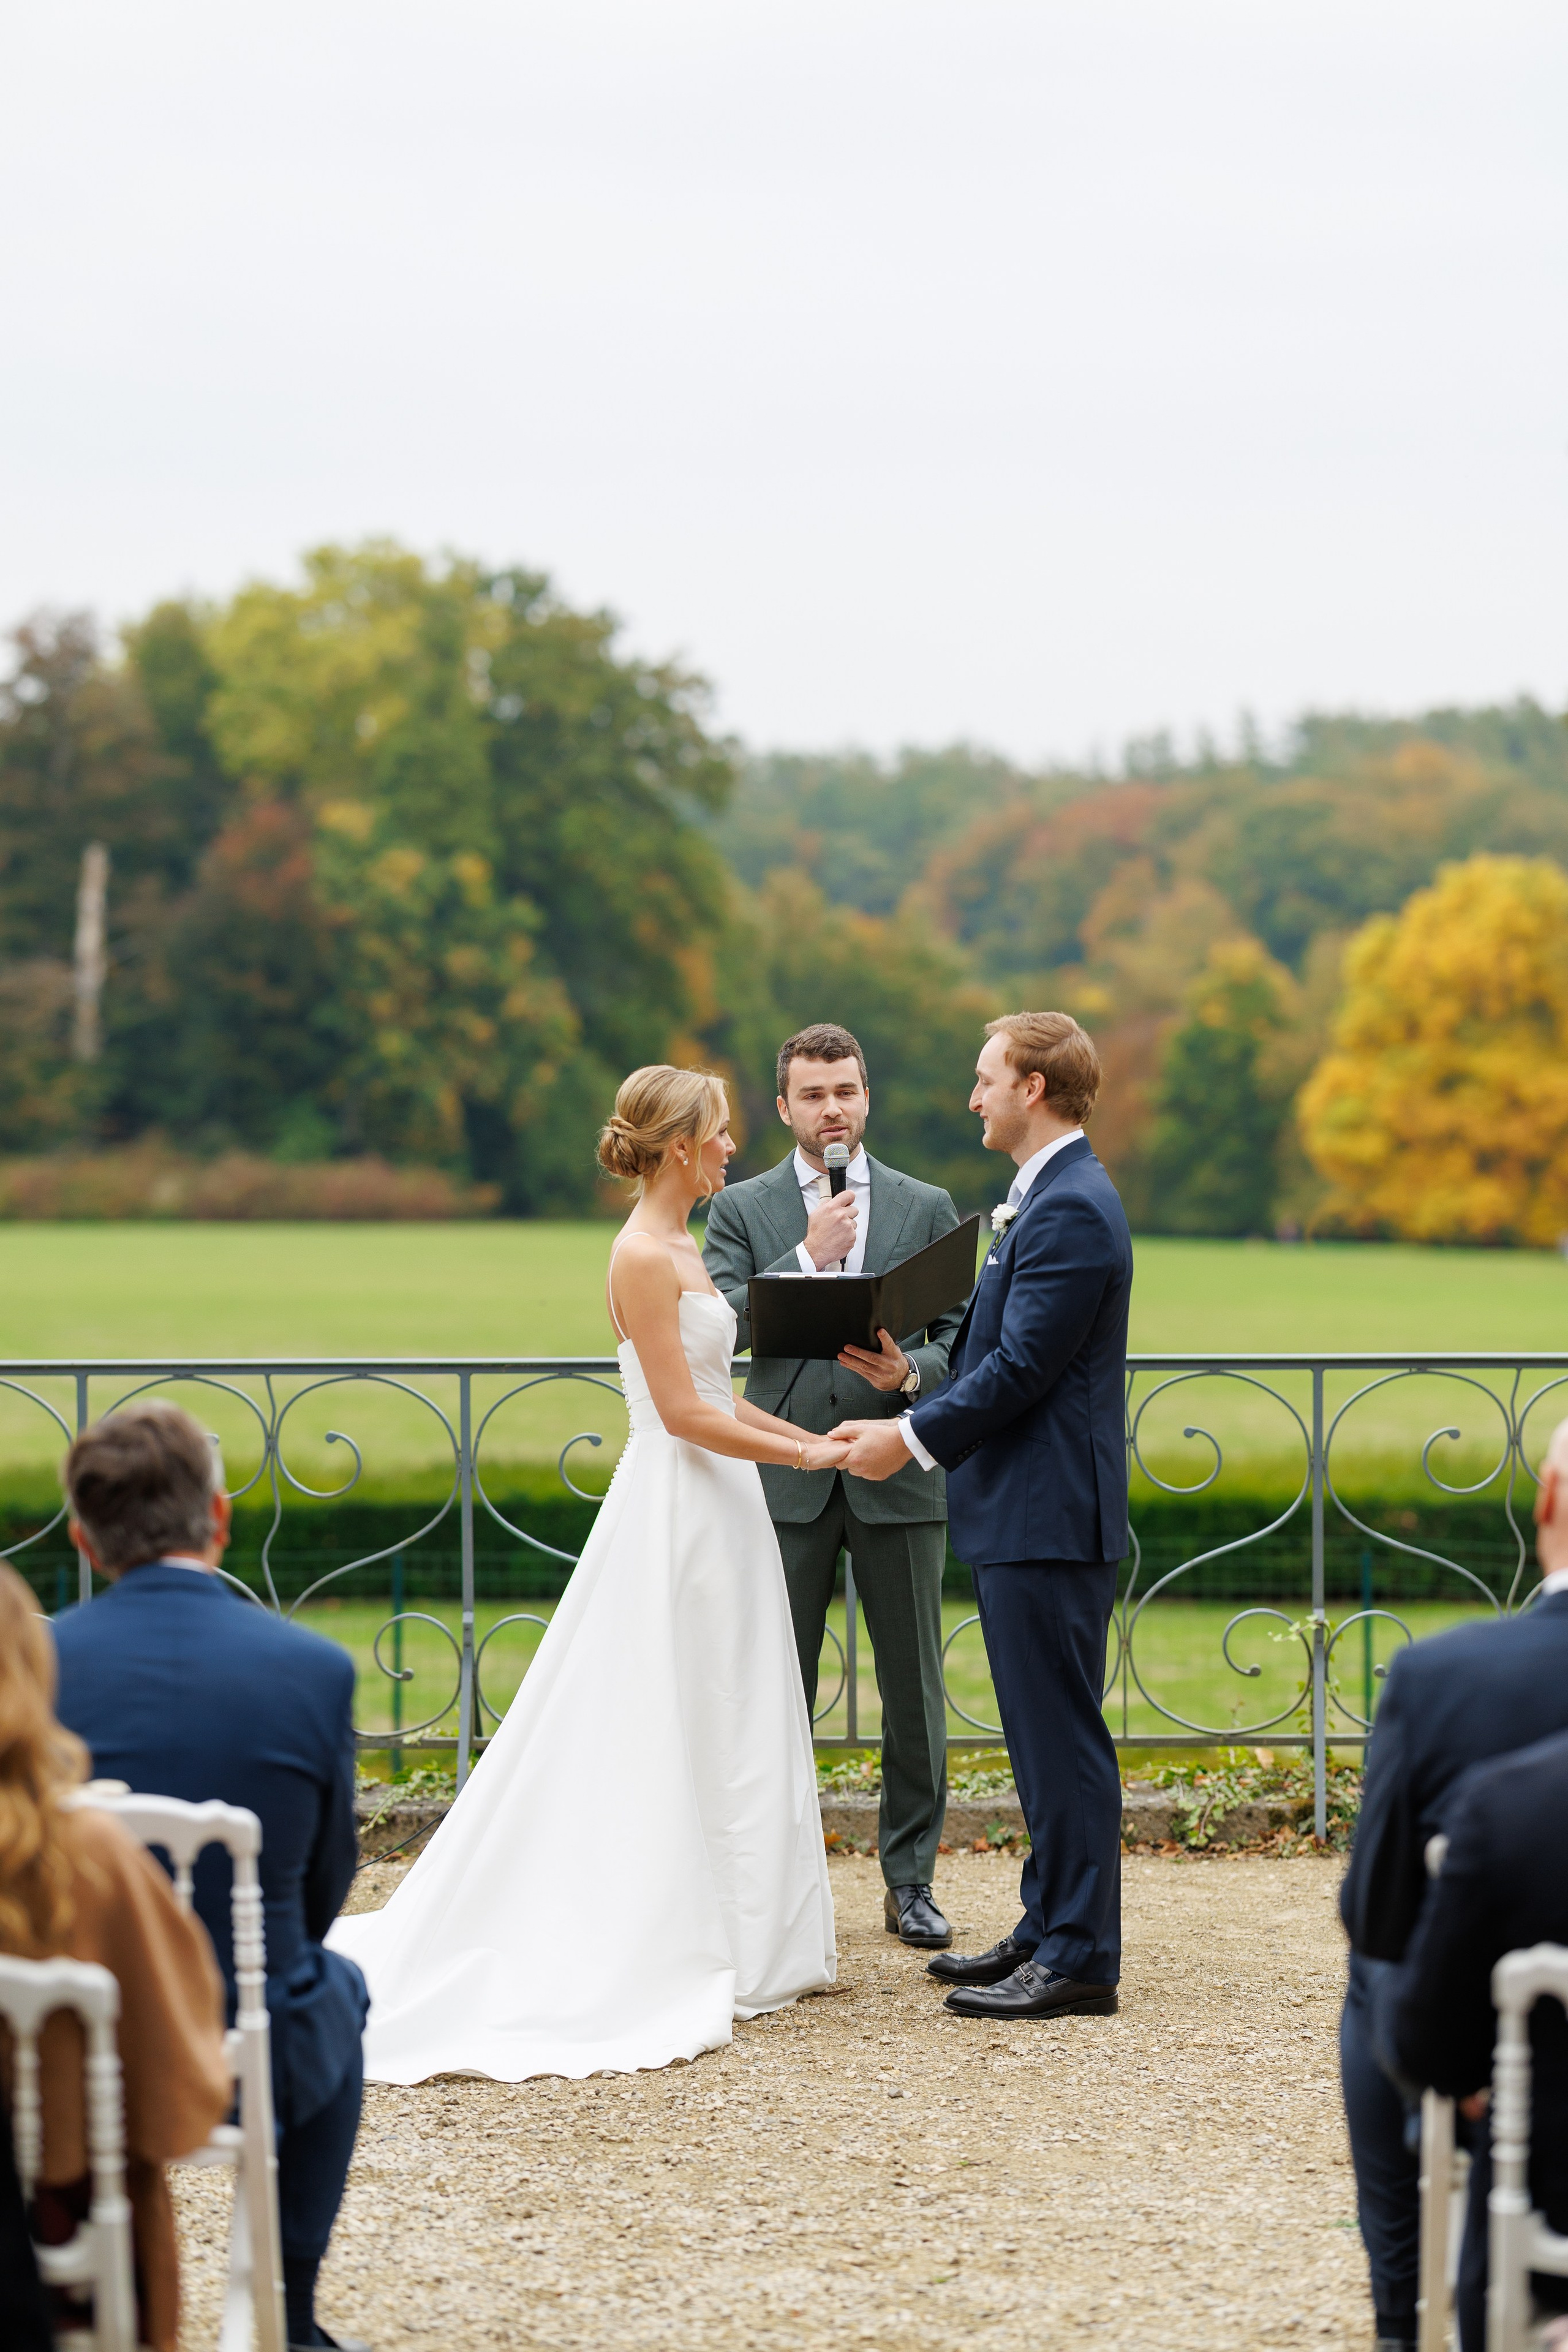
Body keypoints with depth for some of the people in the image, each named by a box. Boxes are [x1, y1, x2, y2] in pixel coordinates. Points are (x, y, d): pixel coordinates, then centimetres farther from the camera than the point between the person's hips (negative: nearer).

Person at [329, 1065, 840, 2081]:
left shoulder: (682, 1250, 14)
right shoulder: (644, 1256, -16)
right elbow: (683, 1411, -19)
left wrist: (810, 1436, 10)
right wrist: (803, 1454, -13)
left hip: (715, 1512, 10)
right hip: (677, 1513, -10)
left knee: (725, 1737, 12)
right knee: (678, 1738, -3)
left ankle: (737, 1948, 18)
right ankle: (681, 1951, 3)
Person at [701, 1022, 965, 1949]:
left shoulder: (926, 1207, 8)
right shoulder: (743, 1209, 6)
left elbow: (963, 1334, 6)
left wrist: (913, 1372, -15)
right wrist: (808, 1257, -13)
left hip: (899, 1475, 1)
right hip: (787, 1479, -1)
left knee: (914, 1689, 3)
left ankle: (911, 1880, 13)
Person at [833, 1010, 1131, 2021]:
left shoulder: (1072, 1209, -17)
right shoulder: (1052, 1198, 17)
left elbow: (1021, 1368, -21)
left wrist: (913, 1438, -14)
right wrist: (920, 1404, 14)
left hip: (1049, 1518, -11)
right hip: (1030, 1516, 11)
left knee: (1063, 1737, -6)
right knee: (1044, 1737, 16)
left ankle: (1080, 1959, -3)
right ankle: (1049, 1929, 23)